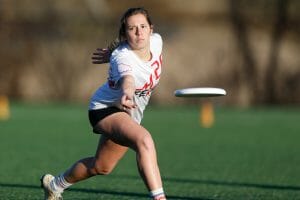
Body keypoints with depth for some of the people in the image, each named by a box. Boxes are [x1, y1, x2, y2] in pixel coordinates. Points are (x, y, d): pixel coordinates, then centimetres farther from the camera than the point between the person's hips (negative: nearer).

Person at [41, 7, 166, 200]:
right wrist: (126, 93, -77)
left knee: (101, 167, 22)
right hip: (105, 108, -8)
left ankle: (55, 184, 47)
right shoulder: (122, 57, -33)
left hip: (130, 115, 8)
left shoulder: (156, 41, -11)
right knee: (144, 140, -36)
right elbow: (127, 77, -57)